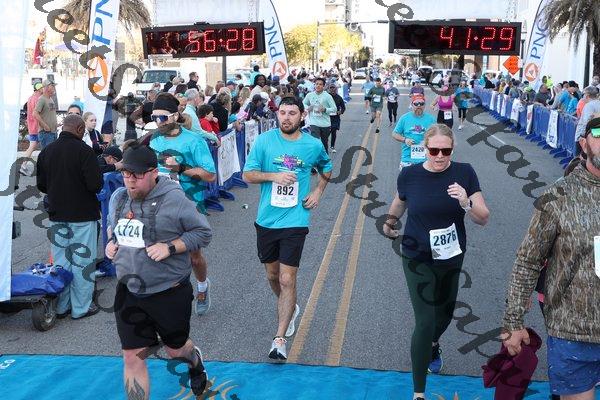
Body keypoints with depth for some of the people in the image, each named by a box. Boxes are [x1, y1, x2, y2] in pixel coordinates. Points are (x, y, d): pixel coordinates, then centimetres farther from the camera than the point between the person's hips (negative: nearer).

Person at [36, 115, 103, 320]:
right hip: (83, 215, -5)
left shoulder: (46, 151, 2)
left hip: (57, 215, 5)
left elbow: (41, 185, 7)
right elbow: (95, 184, -20)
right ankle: (81, 307, 10)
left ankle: (61, 306, 21)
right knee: (82, 261, 4)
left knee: (60, 261, 13)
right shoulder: (84, 151, -16)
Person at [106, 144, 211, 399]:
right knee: (132, 357, 3)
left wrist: (170, 247, -22)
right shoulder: (118, 197, 3)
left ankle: (196, 362, 55)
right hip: (129, 293, 4)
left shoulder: (174, 200, -16)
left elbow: (204, 233, -11)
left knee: (175, 349, 18)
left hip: (169, 292, -4)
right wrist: (111, 242, 2)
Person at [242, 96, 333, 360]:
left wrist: (318, 192, 5)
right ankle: (290, 308, 45)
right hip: (266, 219, 2)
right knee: (272, 275, 16)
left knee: (287, 279, -7)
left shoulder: (313, 145, -1)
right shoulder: (264, 140, -3)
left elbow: (326, 169, 20)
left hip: (294, 221, -2)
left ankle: (280, 338, -1)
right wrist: (274, 175, -19)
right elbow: (248, 174, -4)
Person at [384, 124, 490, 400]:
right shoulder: (409, 175, -12)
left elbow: (483, 219, -12)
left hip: (452, 257, 3)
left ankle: (434, 343, 59)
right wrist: (390, 222, 17)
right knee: (425, 322, -9)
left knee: (445, 312, 22)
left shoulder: (464, 173, -12)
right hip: (419, 259, -2)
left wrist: (466, 203, -29)